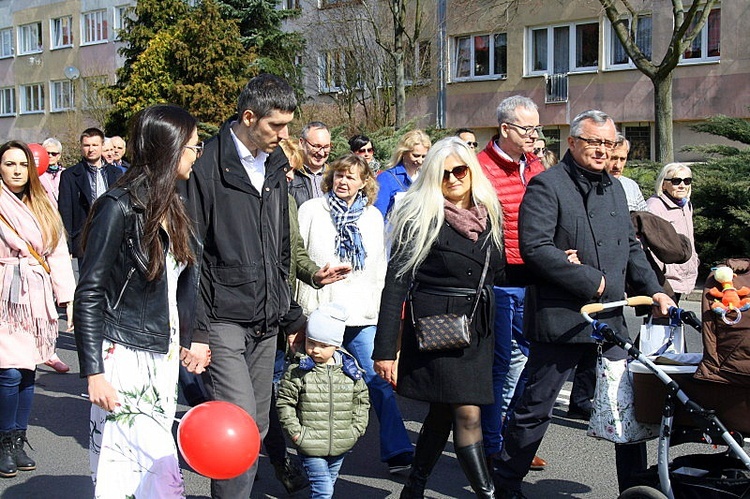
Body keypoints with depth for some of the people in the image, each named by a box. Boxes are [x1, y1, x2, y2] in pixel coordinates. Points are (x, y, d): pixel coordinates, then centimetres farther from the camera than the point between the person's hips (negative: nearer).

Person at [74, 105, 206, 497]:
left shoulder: (173, 209, 11)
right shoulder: (119, 207, -12)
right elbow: (88, 295, -13)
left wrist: (192, 339, 13)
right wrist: (93, 373, -16)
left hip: (164, 357, 7)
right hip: (125, 357, -7)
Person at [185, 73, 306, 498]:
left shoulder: (275, 167, 13)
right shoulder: (208, 168, -10)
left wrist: (291, 315, 18)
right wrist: (195, 331, -16)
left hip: (266, 322, 7)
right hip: (222, 320, -7)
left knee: (257, 429, 10)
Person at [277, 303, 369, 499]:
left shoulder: (350, 371, 1)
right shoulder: (297, 372, -8)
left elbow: (362, 400, 10)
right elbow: (285, 402, -3)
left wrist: (356, 429, 3)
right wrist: (295, 431, -9)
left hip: (340, 445, 4)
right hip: (311, 446, -4)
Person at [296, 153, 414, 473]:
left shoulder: (373, 217, 12)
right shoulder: (311, 211, 4)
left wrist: (380, 308, 11)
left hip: (361, 315, 1)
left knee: (379, 382, -6)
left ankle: (397, 452, -4)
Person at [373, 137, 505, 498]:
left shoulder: (488, 215, 8)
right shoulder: (420, 217, -9)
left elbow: (496, 274, 16)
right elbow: (396, 281, -11)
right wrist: (385, 348, -15)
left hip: (477, 328, 6)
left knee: (442, 412, 12)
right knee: (468, 414, -10)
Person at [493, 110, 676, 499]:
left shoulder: (615, 188, 17)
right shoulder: (547, 185, -8)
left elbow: (631, 246, 25)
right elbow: (534, 248, -19)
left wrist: (652, 289, 12)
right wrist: (591, 281, -18)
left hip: (610, 319, 7)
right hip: (561, 317, -7)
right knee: (535, 408, 4)